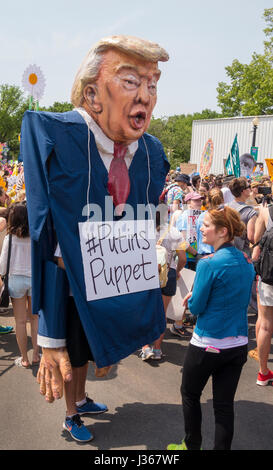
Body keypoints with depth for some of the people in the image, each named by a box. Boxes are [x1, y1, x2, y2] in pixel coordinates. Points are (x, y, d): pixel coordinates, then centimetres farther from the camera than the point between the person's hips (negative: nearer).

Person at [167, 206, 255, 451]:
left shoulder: (209, 264, -19)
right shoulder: (247, 261, 3)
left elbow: (196, 307, -15)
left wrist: (192, 297, 7)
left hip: (208, 345, -6)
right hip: (238, 345, 6)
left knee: (190, 395, 17)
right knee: (224, 404, 13)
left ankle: (192, 445, 32)